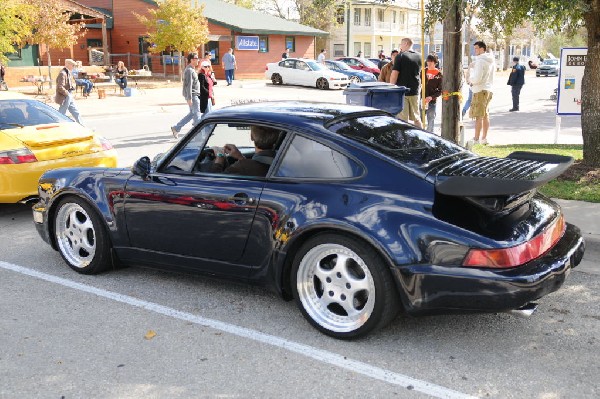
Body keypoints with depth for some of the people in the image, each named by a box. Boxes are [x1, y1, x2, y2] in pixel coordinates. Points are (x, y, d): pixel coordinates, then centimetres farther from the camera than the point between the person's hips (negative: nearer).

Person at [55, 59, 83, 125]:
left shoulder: (68, 73, 12)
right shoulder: (62, 73, -18)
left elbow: (72, 82, 26)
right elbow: (60, 87, -24)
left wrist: (73, 86, 7)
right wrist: (67, 94, -17)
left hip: (69, 97, 10)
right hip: (64, 97, -10)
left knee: (76, 112, 12)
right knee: (62, 114, -2)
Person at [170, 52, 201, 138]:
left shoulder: (192, 70, 17)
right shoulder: (189, 70, -15)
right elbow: (189, 85, -20)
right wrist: (189, 98, -23)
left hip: (195, 95, 10)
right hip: (192, 96, -10)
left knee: (192, 113, 14)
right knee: (196, 114, -5)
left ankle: (176, 128, 17)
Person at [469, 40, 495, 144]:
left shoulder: (480, 61, -14)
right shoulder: (491, 61, 14)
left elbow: (477, 78, -21)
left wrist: (470, 78, -2)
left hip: (480, 90, -9)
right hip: (488, 89, 9)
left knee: (479, 116, -8)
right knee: (485, 115, 13)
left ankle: (476, 139, -7)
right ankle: (484, 138, 18)